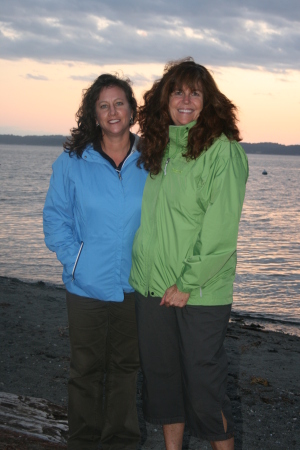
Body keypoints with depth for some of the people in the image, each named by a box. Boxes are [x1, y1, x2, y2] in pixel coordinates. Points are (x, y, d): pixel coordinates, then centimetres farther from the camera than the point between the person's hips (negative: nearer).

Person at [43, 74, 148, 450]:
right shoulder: (71, 162, -3)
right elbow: (55, 219, 0)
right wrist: (76, 261, -10)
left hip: (134, 287, 1)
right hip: (87, 287, -1)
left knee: (126, 367, 14)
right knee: (86, 369, 10)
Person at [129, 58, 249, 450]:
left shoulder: (223, 150, -10)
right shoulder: (155, 148, 9)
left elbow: (221, 231, -15)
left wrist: (187, 283, -15)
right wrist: (149, 271, 7)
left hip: (200, 291, -6)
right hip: (152, 286, 6)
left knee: (203, 377, 2)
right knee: (160, 371, 15)